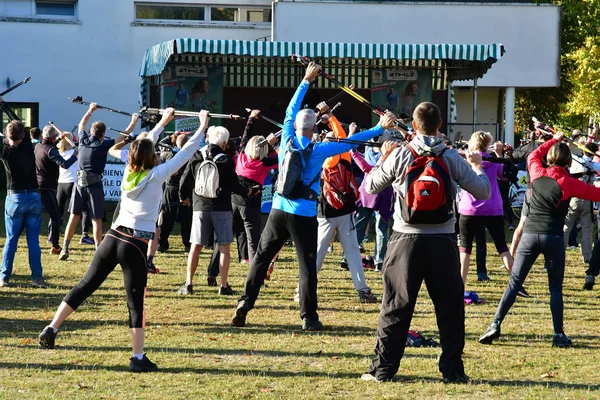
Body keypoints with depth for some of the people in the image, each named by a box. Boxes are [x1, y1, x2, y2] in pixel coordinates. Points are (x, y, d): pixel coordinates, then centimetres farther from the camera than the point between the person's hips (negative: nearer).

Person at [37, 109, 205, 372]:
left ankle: (52, 328, 9)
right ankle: (138, 358, -5)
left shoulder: (129, 172, 12)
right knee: (135, 301, -4)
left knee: (85, 285, 13)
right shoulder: (156, 175, -4)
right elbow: (185, 154, 0)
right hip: (135, 245, -6)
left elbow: (143, 147, 28)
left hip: (113, 238, 6)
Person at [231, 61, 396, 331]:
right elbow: (350, 143, -4)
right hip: (304, 214, -3)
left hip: (280, 209, 3)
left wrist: (306, 80, 19)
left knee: (262, 257, 11)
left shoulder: (288, 141, 1)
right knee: (307, 265, -1)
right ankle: (309, 317, -3)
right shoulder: (318, 150, -6)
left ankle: (244, 304, 2)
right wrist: (380, 128, 1)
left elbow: (291, 111, 14)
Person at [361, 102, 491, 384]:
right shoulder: (452, 158, -3)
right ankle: (453, 371, 7)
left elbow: (370, 186, 9)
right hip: (441, 242, 0)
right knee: (450, 309, 8)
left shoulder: (399, 156, -4)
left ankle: (383, 369, 8)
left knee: (395, 308, 7)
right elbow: (483, 192, 3)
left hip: (406, 240, 0)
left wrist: (383, 159, 25)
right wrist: (476, 166, 21)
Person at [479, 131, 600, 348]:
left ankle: (495, 325, -7)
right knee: (555, 288, 8)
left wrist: (554, 140, 38)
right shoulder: (569, 183, -3)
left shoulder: (538, 174, 7)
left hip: (530, 234, 2)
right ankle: (559, 334, 6)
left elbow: (534, 155, 29)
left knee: (514, 282, 5)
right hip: (553, 237, -2)